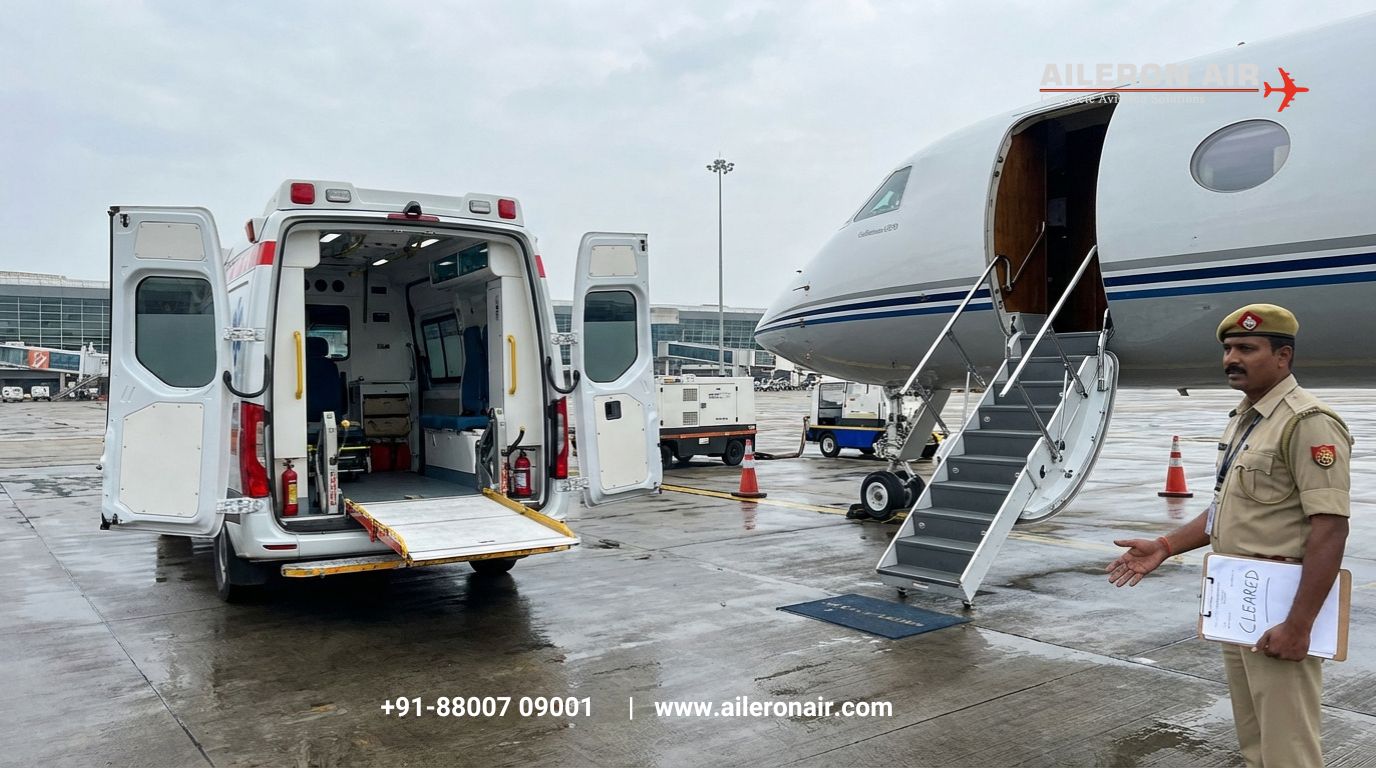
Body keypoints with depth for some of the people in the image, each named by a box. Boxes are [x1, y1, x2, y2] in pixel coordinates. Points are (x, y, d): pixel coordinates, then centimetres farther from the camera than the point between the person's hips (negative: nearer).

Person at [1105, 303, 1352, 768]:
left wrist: (1298, 625, -25)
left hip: (1279, 611, -9)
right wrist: (1165, 547, 11)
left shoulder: (1308, 423, -17)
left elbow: (1330, 528, -22)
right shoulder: (1242, 420, 13)